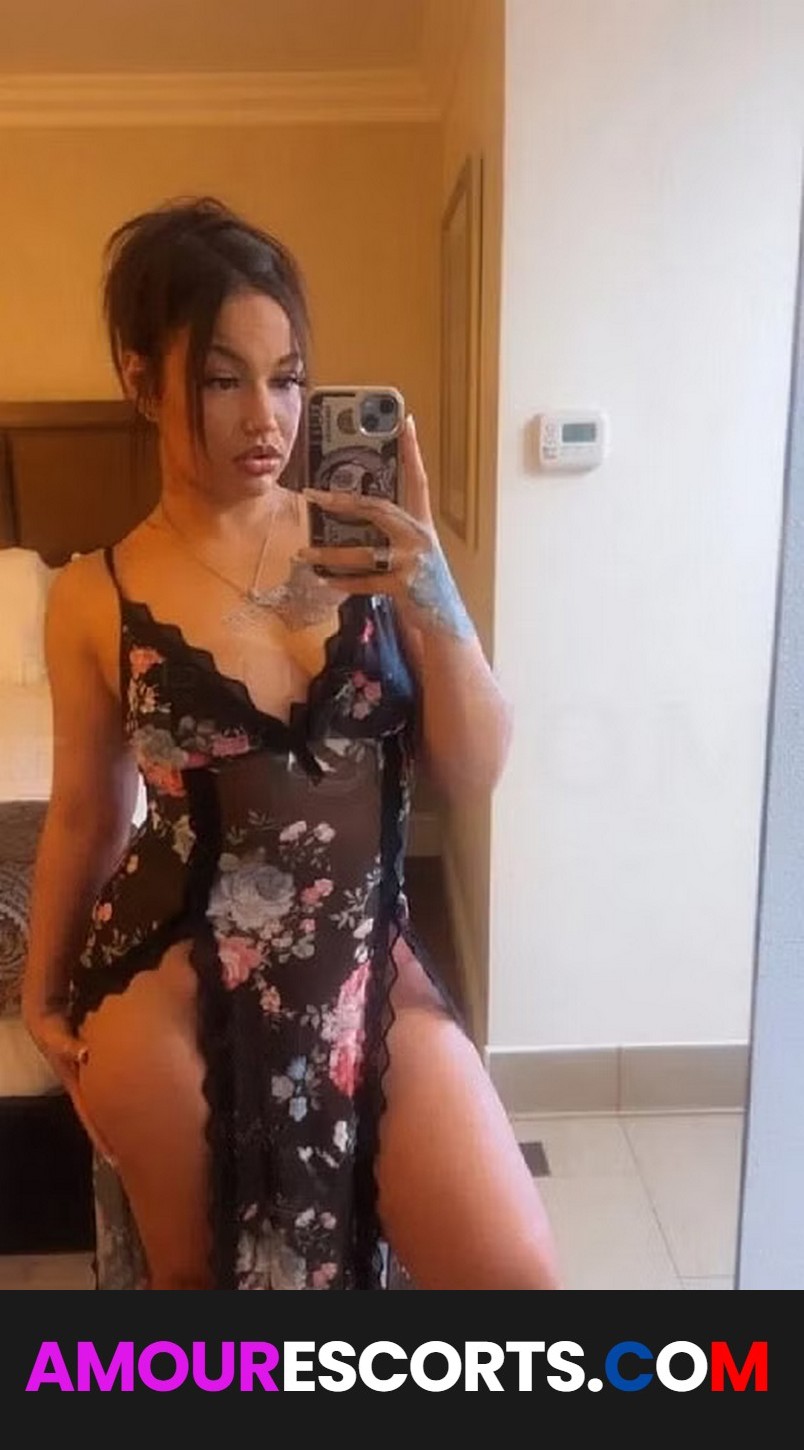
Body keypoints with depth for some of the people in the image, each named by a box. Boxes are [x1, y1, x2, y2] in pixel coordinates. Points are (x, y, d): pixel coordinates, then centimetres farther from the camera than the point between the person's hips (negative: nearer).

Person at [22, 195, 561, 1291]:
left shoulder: (372, 547, -4)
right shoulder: (96, 599, -6)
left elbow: (473, 773, -6)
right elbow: (86, 815, 5)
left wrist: (434, 603, -22)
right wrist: (44, 993, 13)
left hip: (367, 958, 1)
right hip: (172, 983, -1)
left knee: (517, 1276, -3)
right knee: (193, 1272, 20)